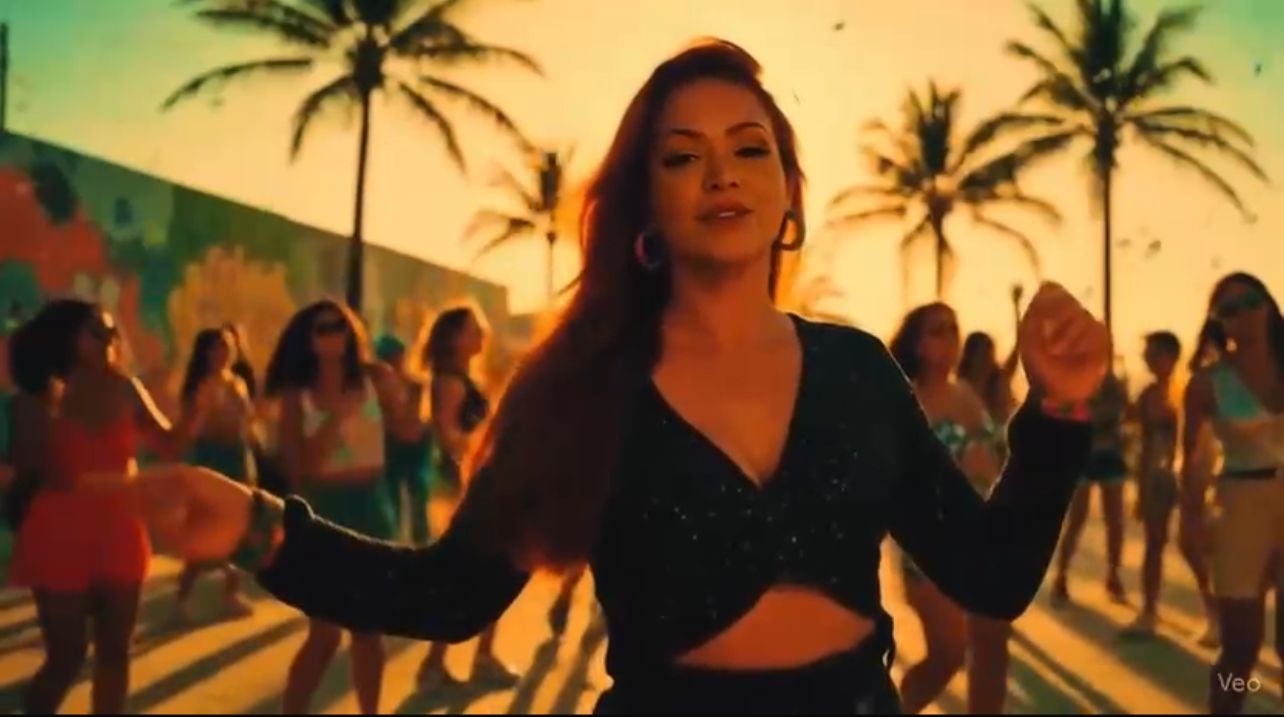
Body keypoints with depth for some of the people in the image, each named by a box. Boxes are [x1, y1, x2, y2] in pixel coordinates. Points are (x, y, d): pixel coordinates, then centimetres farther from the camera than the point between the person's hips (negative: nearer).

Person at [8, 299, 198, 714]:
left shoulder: (126, 391, 3)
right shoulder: (43, 399, -5)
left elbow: (169, 445, 6)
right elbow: (27, 467, -14)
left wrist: (198, 407, -8)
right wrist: (49, 415, -22)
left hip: (119, 530, 4)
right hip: (61, 534, -4)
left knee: (114, 650, 10)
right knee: (67, 656, -2)